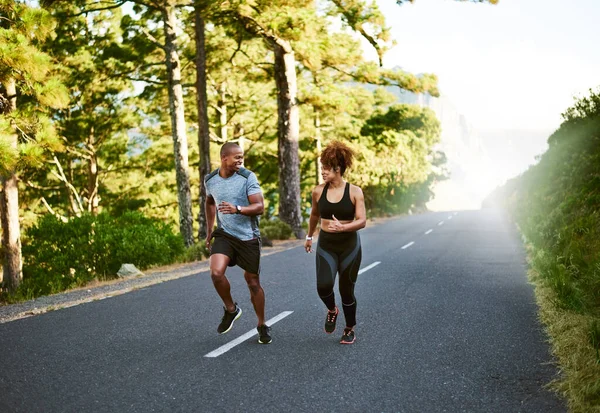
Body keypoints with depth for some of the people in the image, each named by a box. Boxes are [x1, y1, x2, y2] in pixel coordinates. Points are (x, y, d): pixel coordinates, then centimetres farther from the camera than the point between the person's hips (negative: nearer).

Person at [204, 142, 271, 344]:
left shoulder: (248, 177, -11)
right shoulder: (210, 180, 1)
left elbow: (260, 207, -17)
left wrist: (237, 209, -34)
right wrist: (209, 231, 21)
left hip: (248, 237, -2)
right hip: (224, 235, 2)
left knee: (253, 282, 7)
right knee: (216, 272, -22)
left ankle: (262, 326, 25)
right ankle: (230, 309, 5)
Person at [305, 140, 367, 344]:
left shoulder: (354, 192, -10)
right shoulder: (318, 191, -2)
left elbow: (362, 221, -13)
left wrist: (343, 227, -30)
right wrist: (309, 236, 25)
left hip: (349, 246, -2)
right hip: (326, 245, 2)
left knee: (346, 291, 6)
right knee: (323, 286, -20)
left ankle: (350, 329, 29)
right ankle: (332, 310, 14)